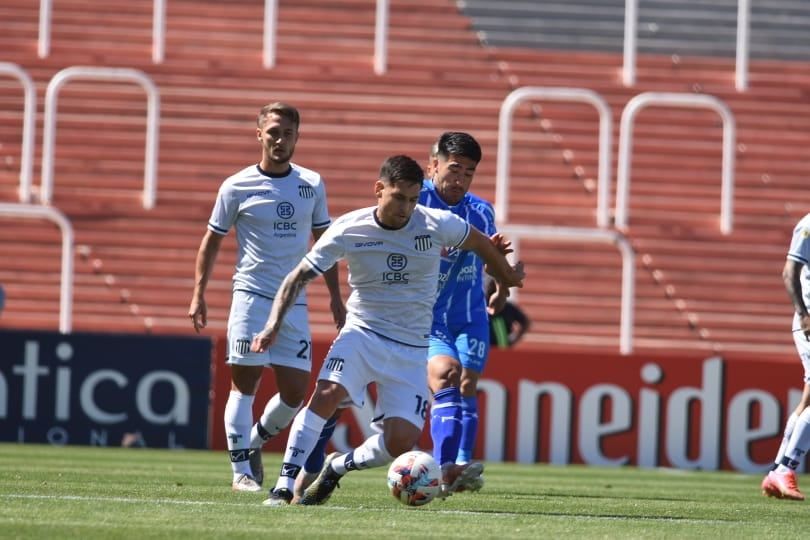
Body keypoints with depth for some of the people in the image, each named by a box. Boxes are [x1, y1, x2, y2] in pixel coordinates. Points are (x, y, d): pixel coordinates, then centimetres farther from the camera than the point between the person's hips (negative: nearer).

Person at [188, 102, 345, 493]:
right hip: (252, 296, -3)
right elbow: (212, 241, 6)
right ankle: (241, 471, -2)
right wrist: (198, 295, -1)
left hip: (295, 302, 3)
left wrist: (335, 296, 13)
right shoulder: (237, 187, -1)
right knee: (244, 383, -5)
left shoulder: (312, 185, 8)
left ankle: (254, 443, 25)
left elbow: (324, 241, 17)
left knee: (295, 391, 1)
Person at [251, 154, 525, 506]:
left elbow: (480, 245, 12)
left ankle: (337, 467, 19)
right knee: (326, 394, -29)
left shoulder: (437, 225, -9)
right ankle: (284, 487, -24)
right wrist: (274, 325, -16)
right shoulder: (348, 230, -10)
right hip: (362, 334, -1)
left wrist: (507, 277, 27)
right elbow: (298, 278, -4)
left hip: (412, 349, 1)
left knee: (401, 443, -10)